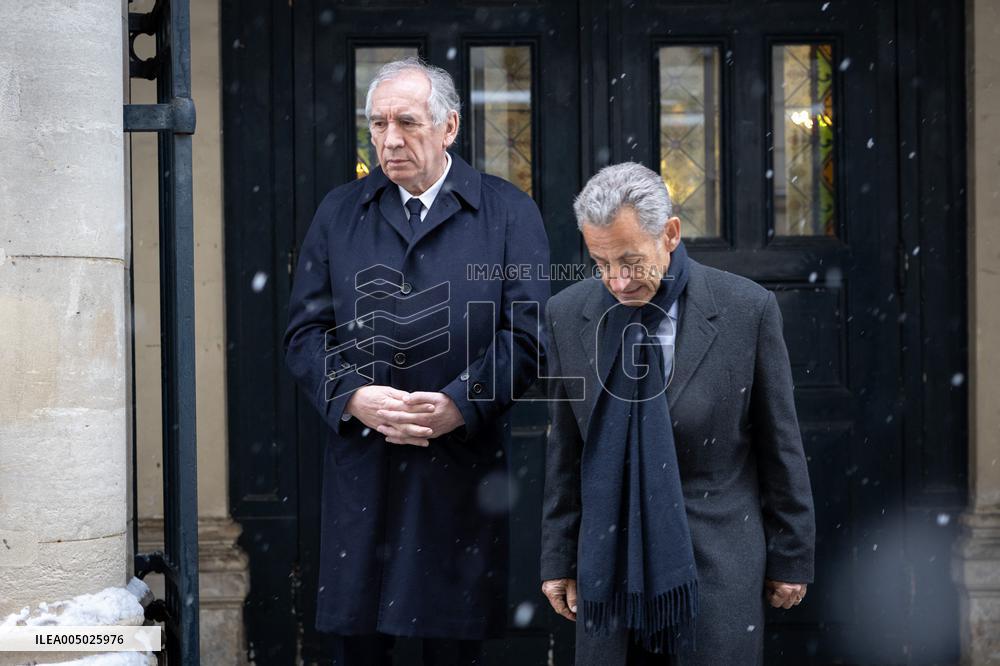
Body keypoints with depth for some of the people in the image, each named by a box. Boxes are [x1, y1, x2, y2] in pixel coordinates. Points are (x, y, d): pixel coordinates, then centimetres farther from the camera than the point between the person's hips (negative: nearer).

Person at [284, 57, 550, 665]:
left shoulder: (509, 213, 4)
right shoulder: (339, 213, 11)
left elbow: (526, 333, -2)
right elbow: (306, 330, 7)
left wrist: (461, 404, -15)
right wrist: (352, 397, -11)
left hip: (463, 467, -2)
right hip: (362, 469, 2)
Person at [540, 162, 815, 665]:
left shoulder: (747, 309, -7)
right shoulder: (567, 316, 1)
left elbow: (780, 447, 0)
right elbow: (565, 452, 8)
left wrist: (790, 559, 4)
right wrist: (558, 559, 9)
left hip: (718, 567, -2)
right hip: (609, 564, 2)